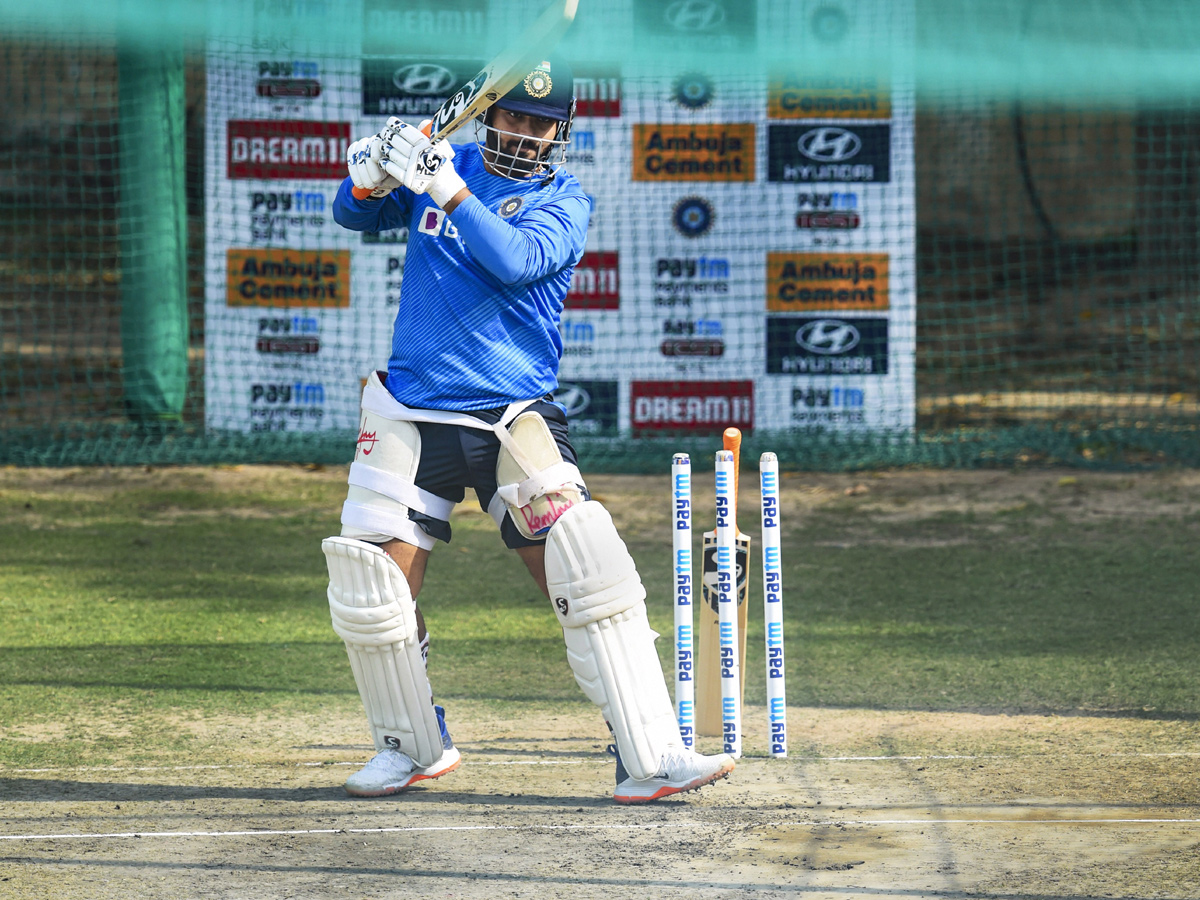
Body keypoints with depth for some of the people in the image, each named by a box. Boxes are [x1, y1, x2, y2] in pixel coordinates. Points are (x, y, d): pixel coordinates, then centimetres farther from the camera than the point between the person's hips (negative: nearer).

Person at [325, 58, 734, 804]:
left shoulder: (563, 200, 0)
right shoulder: (443, 164, 9)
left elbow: (516, 260, -18)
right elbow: (356, 216, 7)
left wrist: (446, 188, -27)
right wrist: (371, 176, -15)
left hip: (516, 419, -2)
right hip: (413, 419, 2)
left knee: (592, 576, -14)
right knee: (372, 593, -3)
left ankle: (651, 759, -14)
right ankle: (415, 747, 20)